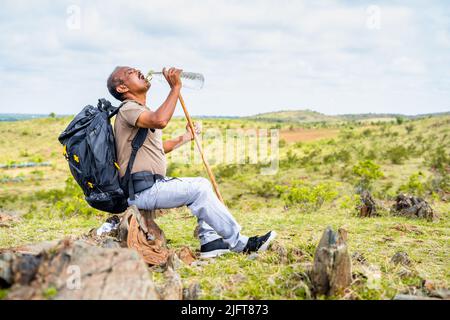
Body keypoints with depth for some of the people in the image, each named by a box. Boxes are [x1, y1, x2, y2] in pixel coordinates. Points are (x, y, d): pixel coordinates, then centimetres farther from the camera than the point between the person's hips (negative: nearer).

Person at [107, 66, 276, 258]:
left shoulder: (141, 111, 23)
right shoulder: (127, 109, -11)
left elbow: (157, 149, 31)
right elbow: (160, 121, -32)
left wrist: (185, 137, 36)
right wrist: (176, 87, -23)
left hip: (154, 184, 11)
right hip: (141, 190, -11)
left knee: (202, 183, 9)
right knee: (198, 189, -17)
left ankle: (209, 241, 0)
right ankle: (239, 243, -10)